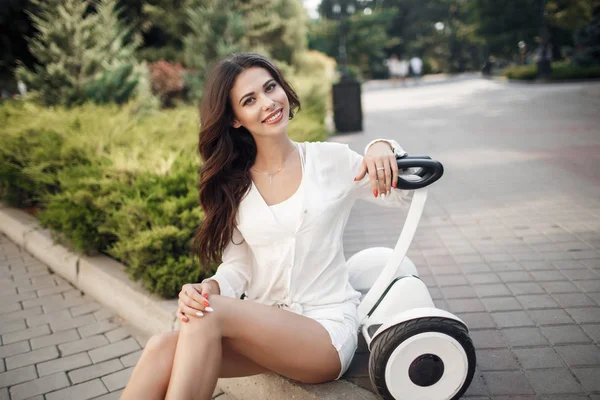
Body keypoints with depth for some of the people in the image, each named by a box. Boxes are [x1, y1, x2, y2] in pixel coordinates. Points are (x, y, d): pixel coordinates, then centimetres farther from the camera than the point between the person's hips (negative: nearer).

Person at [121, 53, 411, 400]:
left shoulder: (330, 160, 1)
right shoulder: (233, 184, 8)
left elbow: (402, 195, 5)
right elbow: (237, 266, 6)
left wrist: (384, 149, -16)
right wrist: (209, 289, -17)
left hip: (327, 331, -3)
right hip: (263, 326, 3)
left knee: (210, 315, -29)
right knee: (162, 349, -25)